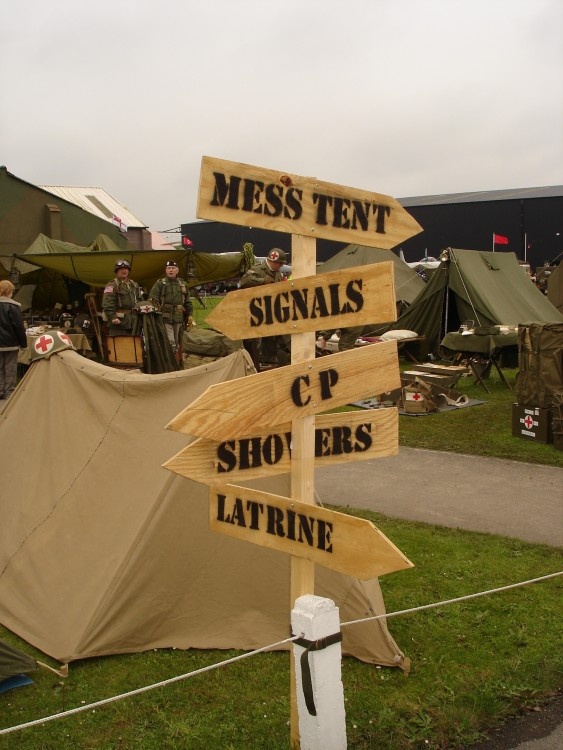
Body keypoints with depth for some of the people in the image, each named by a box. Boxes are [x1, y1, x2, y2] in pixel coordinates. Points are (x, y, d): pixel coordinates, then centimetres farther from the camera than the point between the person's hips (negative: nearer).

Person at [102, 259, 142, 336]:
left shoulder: (135, 285, 21)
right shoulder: (112, 285, -2)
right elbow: (107, 303, -12)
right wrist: (113, 317, -22)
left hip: (133, 323, 7)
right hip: (118, 322, -7)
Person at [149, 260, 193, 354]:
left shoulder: (183, 284, 14)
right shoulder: (159, 284, 1)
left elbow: (188, 302, 21)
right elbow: (152, 300, -4)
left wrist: (189, 315, 13)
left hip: (178, 319, 5)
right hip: (165, 319, -5)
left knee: (177, 343, 11)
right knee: (171, 344, -15)